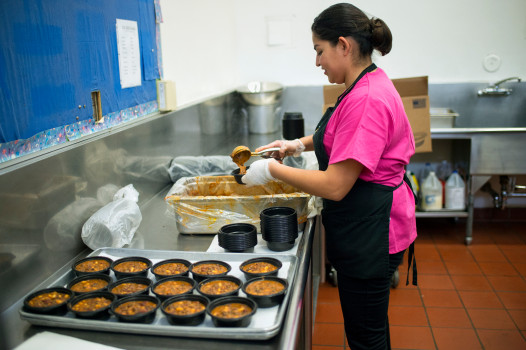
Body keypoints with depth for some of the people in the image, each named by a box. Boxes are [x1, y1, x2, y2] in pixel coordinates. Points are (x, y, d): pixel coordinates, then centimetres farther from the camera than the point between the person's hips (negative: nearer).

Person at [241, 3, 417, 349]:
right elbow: (343, 139, 26)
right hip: (364, 226, 10)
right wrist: (300, 144, 13)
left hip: (369, 228, -10)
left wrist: (272, 170, -16)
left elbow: (334, 186, -27)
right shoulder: (369, 84, 8)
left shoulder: (367, 100, -26)